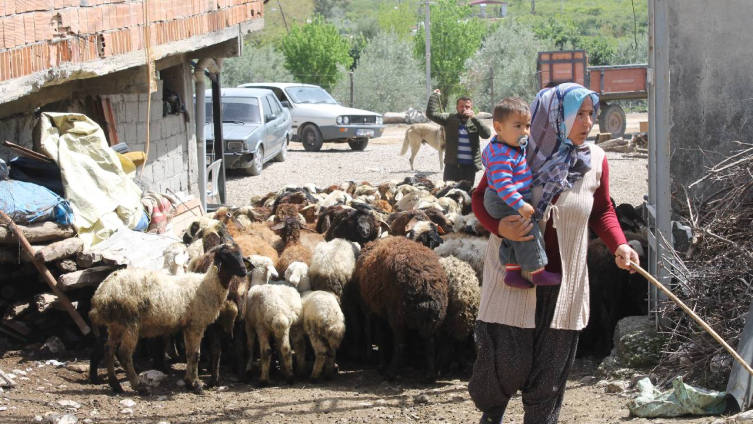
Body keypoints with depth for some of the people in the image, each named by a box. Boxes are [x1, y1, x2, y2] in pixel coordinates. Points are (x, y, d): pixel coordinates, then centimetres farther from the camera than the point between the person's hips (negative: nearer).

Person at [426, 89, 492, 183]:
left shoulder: (474, 122, 6)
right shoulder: (450, 119, 3)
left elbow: (487, 134, -10)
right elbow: (431, 113, -4)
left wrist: (474, 118, -16)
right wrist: (435, 95, -1)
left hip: (470, 165, 1)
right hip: (452, 165, -1)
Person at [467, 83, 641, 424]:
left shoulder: (595, 160, 1)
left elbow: (602, 210, 13)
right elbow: (481, 197, -1)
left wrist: (618, 244, -4)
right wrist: (499, 227, -20)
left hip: (564, 281, 3)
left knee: (550, 369, 6)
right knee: (506, 360, -1)